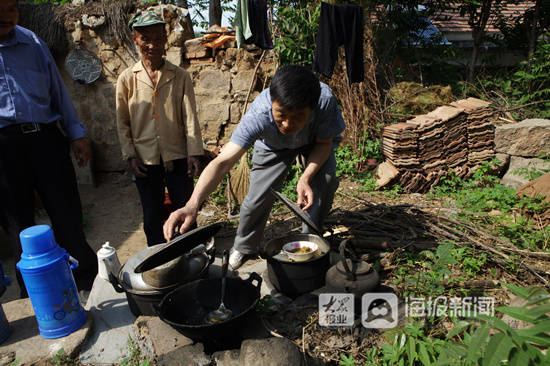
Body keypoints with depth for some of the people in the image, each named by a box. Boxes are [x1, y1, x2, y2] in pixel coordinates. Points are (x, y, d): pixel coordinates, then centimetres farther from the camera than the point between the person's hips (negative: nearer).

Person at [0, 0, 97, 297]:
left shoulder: (31, 42, 12)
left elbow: (57, 89, 15)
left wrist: (76, 133, 11)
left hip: (45, 138, 2)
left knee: (68, 216, 3)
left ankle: (88, 281, 18)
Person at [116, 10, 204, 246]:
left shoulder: (180, 77, 1)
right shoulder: (127, 79, 3)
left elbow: (190, 117, -2)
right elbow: (122, 123, 6)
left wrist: (194, 154, -10)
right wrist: (130, 156, -1)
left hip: (177, 157, -1)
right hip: (145, 160, 1)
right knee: (152, 218, 11)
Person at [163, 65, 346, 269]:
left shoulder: (325, 101, -42)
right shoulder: (258, 115, -43)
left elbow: (324, 143, -23)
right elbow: (222, 161, -49)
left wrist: (305, 179, -41)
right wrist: (192, 204, -64)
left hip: (315, 142, 1)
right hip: (273, 146, 0)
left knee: (326, 181, -21)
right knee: (258, 196, -7)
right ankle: (244, 247, 23)